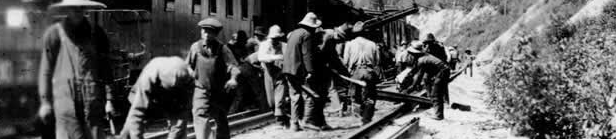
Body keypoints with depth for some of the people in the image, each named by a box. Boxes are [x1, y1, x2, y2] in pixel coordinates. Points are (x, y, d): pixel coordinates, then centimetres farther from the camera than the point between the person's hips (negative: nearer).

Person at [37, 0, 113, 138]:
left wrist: (108, 98, 4)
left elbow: (105, 67, 9)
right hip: (65, 100, -2)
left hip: (93, 101, 2)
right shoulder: (54, 33, 3)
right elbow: (46, 70, 6)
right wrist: (45, 101, 3)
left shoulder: (96, 33, 9)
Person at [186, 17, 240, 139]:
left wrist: (233, 78, -31)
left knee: (221, 120, 14)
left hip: (219, 91, 0)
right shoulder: (195, 47, 2)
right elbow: (189, 66, 13)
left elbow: (232, 64, -14)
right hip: (201, 89, 0)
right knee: (200, 116, -19)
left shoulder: (222, 48, -5)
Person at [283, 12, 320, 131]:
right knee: (308, 94, -1)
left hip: (288, 69, 9)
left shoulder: (293, 33, 18)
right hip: (300, 70, -9)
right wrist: (310, 71, -21)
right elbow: (307, 54, -18)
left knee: (295, 96, 11)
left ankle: (294, 123, 10)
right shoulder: (307, 35, -10)